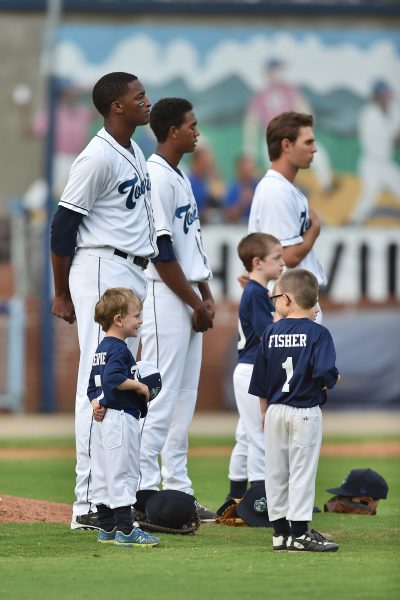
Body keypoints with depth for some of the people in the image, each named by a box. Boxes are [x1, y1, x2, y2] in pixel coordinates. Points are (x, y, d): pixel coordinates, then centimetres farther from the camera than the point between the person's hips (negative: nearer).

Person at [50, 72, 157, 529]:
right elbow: (63, 224, -13)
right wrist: (62, 294, -9)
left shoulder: (134, 153, 14)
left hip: (133, 275, 10)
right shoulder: (98, 157, -14)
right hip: (102, 270, -10)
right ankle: (88, 504, -10)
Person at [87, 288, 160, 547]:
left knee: (103, 475, 11)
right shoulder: (119, 349, -14)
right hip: (121, 418, -10)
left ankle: (107, 530, 17)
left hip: (103, 419, 10)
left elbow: (93, 385, 18)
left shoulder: (101, 349, 16)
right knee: (122, 473, -8)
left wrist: (96, 403, 2)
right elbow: (113, 378, -29)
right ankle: (125, 530, -7)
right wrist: (140, 386, -17)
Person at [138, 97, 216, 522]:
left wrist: (206, 296, 11)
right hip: (165, 297, -10)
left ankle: (177, 489, 14)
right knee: (160, 398, -10)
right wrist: (196, 303, -13)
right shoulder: (156, 177, -14)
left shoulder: (180, 177, 16)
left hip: (190, 301, 10)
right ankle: (145, 491, -9)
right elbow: (162, 252, -18)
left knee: (185, 397, 11)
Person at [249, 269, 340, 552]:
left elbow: (261, 379, 7)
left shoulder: (271, 332, 3)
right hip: (305, 412, -4)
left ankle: (280, 530, 14)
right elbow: (324, 373, -21)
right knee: (302, 470, -1)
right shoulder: (318, 333, -10)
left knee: (276, 472, 10)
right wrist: (333, 379, 2)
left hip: (275, 411, 4)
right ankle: (299, 532, -2)